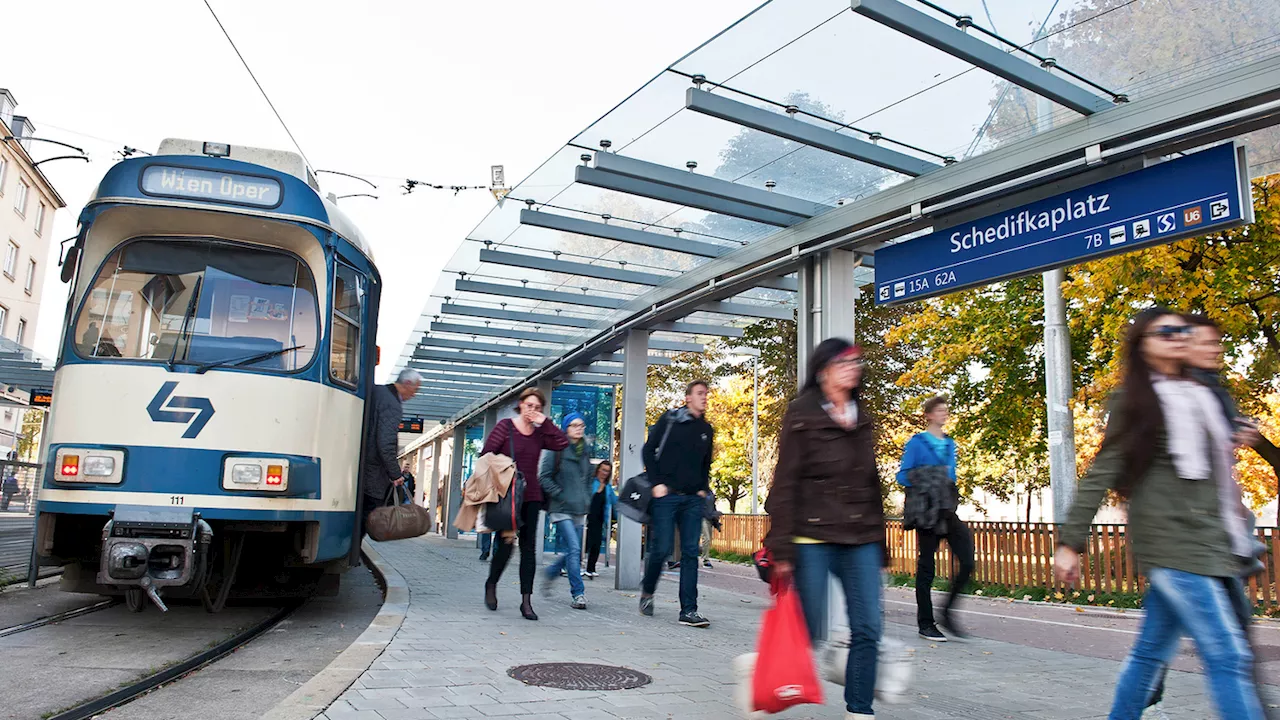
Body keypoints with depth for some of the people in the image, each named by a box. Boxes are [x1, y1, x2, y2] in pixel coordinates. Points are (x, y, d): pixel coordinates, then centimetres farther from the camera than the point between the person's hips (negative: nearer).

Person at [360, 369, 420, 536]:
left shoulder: (377, 391, 9)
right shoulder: (392, 405, -19)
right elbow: (386, 445, -23)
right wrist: (395, 474, -14)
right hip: (374, 477, -9)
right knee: (369, 520, -3)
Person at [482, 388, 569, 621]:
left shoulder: (539, 433, 9)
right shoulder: (505, 426, -1)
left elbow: (563, 444, -5)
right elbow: (486, 455, -2)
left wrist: (545, 422, -7)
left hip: (531, 497, 4)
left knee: (528, 548, 1)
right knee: (505, 546, -5)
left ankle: (526, 601, 4)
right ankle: (491, 586, 24)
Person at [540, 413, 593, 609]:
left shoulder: (585, 451, 14)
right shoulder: (557, 450, -5)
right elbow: (544, 477, -6)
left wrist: (587, 501, 14)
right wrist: (560, 495, -12)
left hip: (579, 511, 6)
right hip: (561, 510, -6)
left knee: (572, 552, 9)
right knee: (574, 549, -14)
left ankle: (550, 573, 36)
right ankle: (578, 594, -7)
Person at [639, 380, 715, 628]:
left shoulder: (707, 429, 15)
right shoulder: (670, 419, 0)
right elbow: (649, 450, -2)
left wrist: (703, 489, 11)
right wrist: (657, 483, -8)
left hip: (693, 499, 5)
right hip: (666, 496, -4)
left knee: (691, 553, 0)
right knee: (661, 549, -5)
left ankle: (688, 610, 2)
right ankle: (647, 592, 22)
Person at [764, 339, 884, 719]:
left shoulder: (862, 418, 14)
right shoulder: (801, 415, -4)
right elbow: (785, 484, -8)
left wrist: (879, 542, 18)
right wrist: (782, 550, -13)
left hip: (861, 540, 5)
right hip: (813, 538, -5)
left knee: (868, 630, -1)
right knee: (809, 633, 0)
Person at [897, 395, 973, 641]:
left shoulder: (950, 444, 16)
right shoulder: (917, 443, -2)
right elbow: (903, 476, -5)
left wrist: (949, 484, 5)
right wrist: (925, 482, -20)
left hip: (948, 510, 6)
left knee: (967, 562, -5)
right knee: (926, 567, 2)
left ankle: (948, 612, 13)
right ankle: (925, 623, 13)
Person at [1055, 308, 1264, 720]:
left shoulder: (1199, 395, 18)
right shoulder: (1135, 400, -3)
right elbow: (1101, 474, -7)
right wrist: (1070, 542, -11)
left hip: (1207, 542, 7)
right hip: (1171, 540, -7)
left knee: (1152, 650, 12)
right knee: (1229, 657, -10)